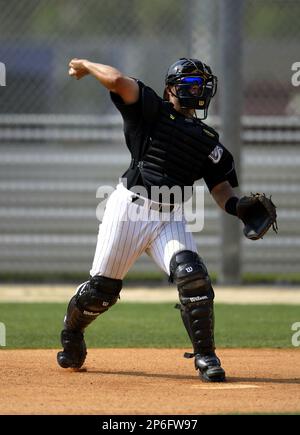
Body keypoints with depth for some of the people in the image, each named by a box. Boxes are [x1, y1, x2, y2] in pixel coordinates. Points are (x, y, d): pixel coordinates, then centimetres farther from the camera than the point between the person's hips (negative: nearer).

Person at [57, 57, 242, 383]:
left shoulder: (208, 141, 15)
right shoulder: (153, 112, 1)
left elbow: (221, 188, 9)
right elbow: (118, 81, -14)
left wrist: (237, 206, -10)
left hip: (171, 218, 3)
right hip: (129, 207, -3)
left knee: (192, 276, -21)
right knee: (102, 286, 1)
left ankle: (205, 356, -11)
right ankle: (71, 336, 31)